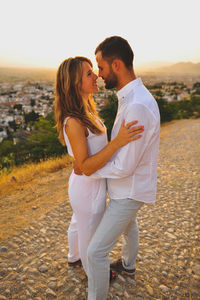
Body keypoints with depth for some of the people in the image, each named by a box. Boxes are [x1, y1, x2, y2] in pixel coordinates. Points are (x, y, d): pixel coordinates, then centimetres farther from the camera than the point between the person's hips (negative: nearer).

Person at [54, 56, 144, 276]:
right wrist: (118, 142, -39)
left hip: (85, 183, 9)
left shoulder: (85, 111, -2)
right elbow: (85, 166, -30)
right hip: (88, 188, -9)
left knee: (78, 223, 32)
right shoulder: (73, 121, -31)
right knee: (91, 233, 19)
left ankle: (74, 256, 61)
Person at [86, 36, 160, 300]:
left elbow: (124, 167, -31)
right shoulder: (132, 98, -1)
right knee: (129, 227, 34)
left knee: (97, 251, 1)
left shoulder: (138, 106, -35)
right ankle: (128, 265, 63)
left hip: (129, 192, -10)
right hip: (129, 186, 10)